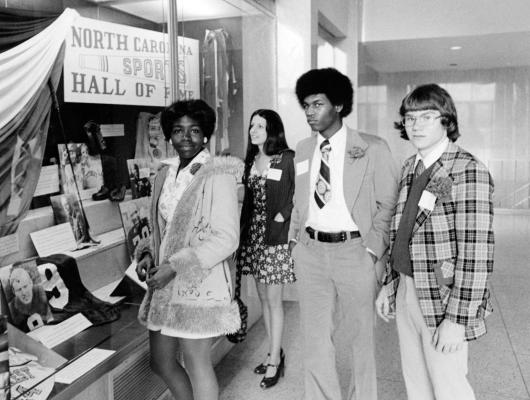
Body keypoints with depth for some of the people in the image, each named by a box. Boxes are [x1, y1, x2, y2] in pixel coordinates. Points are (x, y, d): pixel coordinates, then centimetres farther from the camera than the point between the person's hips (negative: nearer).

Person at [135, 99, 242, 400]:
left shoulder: (218, 176, -13)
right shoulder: (166, 174, 9)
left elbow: (227, 238, -17)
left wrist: (176, 265, -19)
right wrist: (148, 252, 0)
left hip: (199, 284, -7)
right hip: (165, 284, 7)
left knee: (197, 364, 6)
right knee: (161, 362, 18)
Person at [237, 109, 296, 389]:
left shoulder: (286, 159, -7)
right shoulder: (251, 160, 11)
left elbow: (293, 196, -8)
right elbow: (248, 199, 14)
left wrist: (281, 216, -17)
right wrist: (244, 230, 9)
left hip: (276, 234, -6)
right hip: (253, 232, 7)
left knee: (273, 299, -1)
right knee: (263, 297, 13)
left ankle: (275, 360, 12)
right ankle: (274, 354, 27)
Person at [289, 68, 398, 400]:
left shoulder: (373, 148, -5)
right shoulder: (303, 149, 9)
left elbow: (387, 204, -4)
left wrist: (373, 250, -10)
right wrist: (295, 238, 5)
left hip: (355, 251, -3)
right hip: (311, 251, 4)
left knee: (361, 335, 12)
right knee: (315, 336, 11)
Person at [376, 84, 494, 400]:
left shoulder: (468, 171, -14)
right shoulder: (410, 167, 9)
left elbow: (476, 253, -19)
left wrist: (457, 319, -20)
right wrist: (389, 285, 13)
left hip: (442, 300, -7)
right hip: (406, 293, 7)